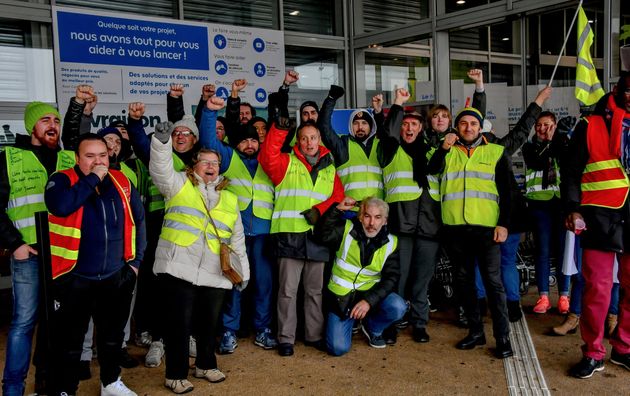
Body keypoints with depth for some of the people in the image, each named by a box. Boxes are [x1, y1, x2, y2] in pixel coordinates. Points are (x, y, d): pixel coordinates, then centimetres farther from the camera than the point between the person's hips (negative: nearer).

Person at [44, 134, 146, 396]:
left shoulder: (122, 182, 3)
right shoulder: (62, 180, -9)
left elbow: (138, 219, 11)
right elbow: (60, 206, -31)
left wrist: (136, 258, 8)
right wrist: (93, 179, -22)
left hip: (116, 276, 4)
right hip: (75, 278, -4)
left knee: (112, 334, 21)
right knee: (69, 341, 8)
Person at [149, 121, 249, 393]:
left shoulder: (229, 199, 17)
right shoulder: (179, 185, 7)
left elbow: (238, 239, 19)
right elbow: (160, 168, -12)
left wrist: (242, 271, 17)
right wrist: (162, 141, -29)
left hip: (214, 275, 4)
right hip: (179, 269, -4)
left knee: (208, 323, 15)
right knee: (179, 322, 1)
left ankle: (205, 365, 34)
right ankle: (176, 374, 14)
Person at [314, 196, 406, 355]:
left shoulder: (390, 243, -4)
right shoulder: (346, 229, -6)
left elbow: (390, 278, -9)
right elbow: (322, 235, -21)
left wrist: (369, 300, -22)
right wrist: (337, 209, -26)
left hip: (370, 294, 2)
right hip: (340, 297, -2)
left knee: (398, 307, -27)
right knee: (338, 347, -16)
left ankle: (372, 329, 6)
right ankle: (347, 322, 20)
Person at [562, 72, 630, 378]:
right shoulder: (590, 126, 3)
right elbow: (571, 173, 1)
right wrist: (573, 210, -9)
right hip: (600, 219, -3)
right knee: (597, 289, -2)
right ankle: (593, 353, 11)